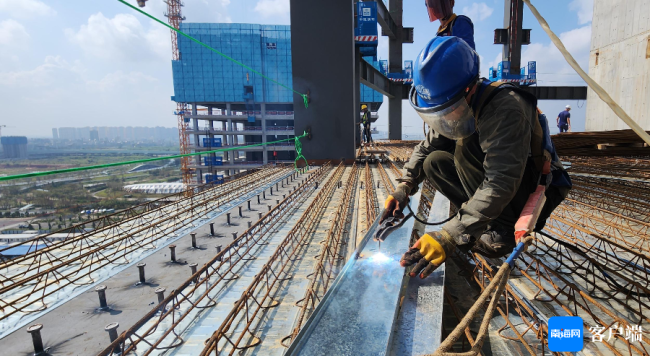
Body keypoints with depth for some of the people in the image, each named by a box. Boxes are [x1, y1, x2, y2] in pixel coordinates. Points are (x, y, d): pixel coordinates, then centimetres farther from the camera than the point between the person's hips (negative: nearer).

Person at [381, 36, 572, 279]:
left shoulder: (505, 109, -31)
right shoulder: (460, 105, -7)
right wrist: (404, 188, -13)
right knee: (434, 162, -8)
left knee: (466, 147, -27)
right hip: (499, 188, 7)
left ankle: (502, 230, -18)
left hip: (535, 194, -7)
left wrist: (448, 237, -44)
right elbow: (425, 149, 2)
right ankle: (484, 219, -5)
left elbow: (501, 184, -39)